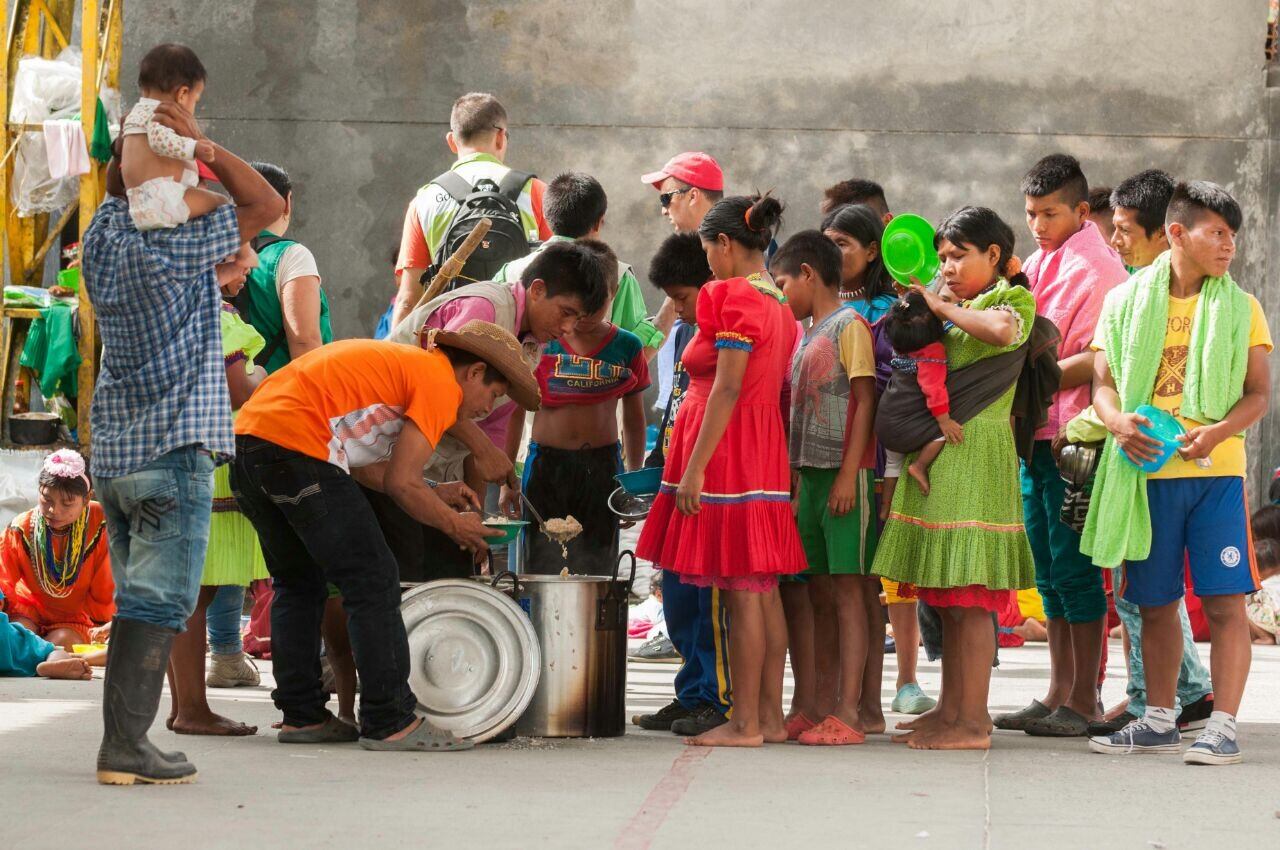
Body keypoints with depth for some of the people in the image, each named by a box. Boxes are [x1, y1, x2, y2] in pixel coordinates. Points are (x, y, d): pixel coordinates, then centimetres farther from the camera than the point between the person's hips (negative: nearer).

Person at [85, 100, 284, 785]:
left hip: (112, 450, 8)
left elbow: (117, 180, 28)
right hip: (174, 449, -8)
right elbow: (267, 205, -6)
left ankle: (124, 740, 10)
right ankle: (125, 746, -13)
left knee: (138, 599, 13)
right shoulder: (174, 245, -12)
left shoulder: (103, 236, 7)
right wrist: (199, 144, -5)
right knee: (160, 601, -8)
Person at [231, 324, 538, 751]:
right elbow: (401, 482, -6)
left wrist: (434, 494, 25)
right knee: (373, 582, -3)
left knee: (298, 584, 22)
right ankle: (390, 723, -1)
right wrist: (455, 525, 8)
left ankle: (301, 716, 24)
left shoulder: (402, 363, 27)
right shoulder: (441, 381, -1)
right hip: (295, 444, -10)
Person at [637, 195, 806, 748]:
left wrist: (695, 468, -18)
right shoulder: (780, 305, 14)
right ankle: (771, 717, 13)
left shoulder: (733, 296, -12)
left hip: (728, 452, -9)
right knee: (764, 591, 10)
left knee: (741, 592, -8)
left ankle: (745, 724, -7)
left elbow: (727, 389, -18)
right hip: (766, 453, 9)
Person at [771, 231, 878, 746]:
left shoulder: (848, 325, -7)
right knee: (821, 592, 9)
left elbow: (865, 400, -12)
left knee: (848, 589, -8)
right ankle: (821, 708, 12)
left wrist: (848, 473, -17)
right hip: (811, 473, 8)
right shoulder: (809, 334, 19)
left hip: (845, 473, -8)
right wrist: (797, 477, 19)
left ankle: (849, 713, -11)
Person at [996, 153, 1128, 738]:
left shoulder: (1096, 269, -9)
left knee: (1073, 568, -6)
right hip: (1035, 433, 9)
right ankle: (1058, 695, 17)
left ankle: (1083, 703, -1)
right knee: (1048, 569, 11)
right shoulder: (1037, 265, 17)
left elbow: (1097, 361, -16)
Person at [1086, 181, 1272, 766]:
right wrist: (1117, 419, -12)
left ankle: (1222, 726, -6)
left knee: (1225, 601, -8)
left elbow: (1258, 393, 3)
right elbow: (1103, 381, 10)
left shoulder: (1241, 308, 6)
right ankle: (1159, 720, 21)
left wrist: (1219, 431, -16)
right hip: (1144, 471, 2)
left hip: (1215, 470, -2)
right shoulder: (1126, 302, 8)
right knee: (1155, 603, 9)